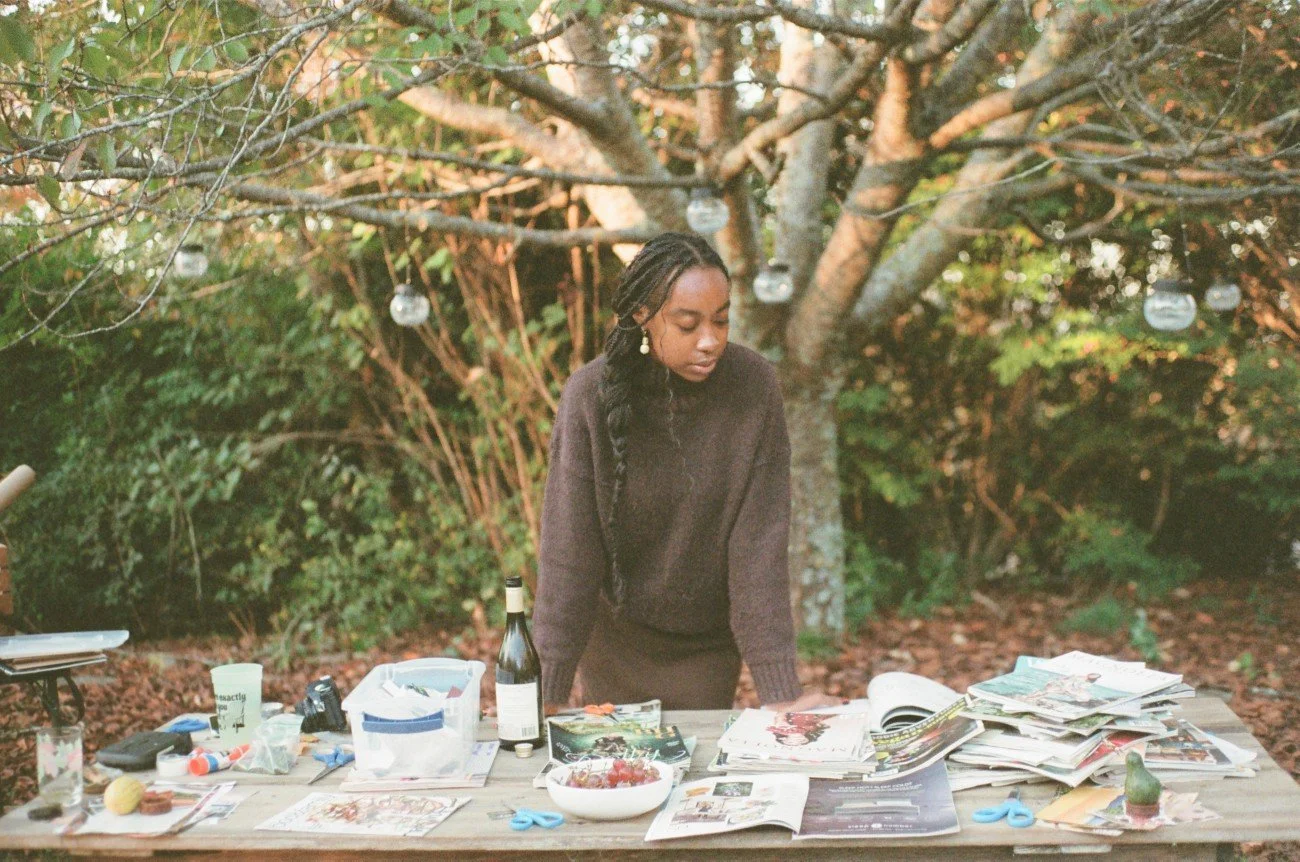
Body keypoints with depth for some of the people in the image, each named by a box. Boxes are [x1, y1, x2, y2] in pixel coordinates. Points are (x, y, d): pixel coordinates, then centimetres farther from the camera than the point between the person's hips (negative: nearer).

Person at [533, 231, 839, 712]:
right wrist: (549, 692, -21)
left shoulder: (754, 386, -18)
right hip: (614, 636, -1)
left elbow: (759, 544, -18)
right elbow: (568, 550, -18)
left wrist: (780, 691, -21)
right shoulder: (591, 394, -20)